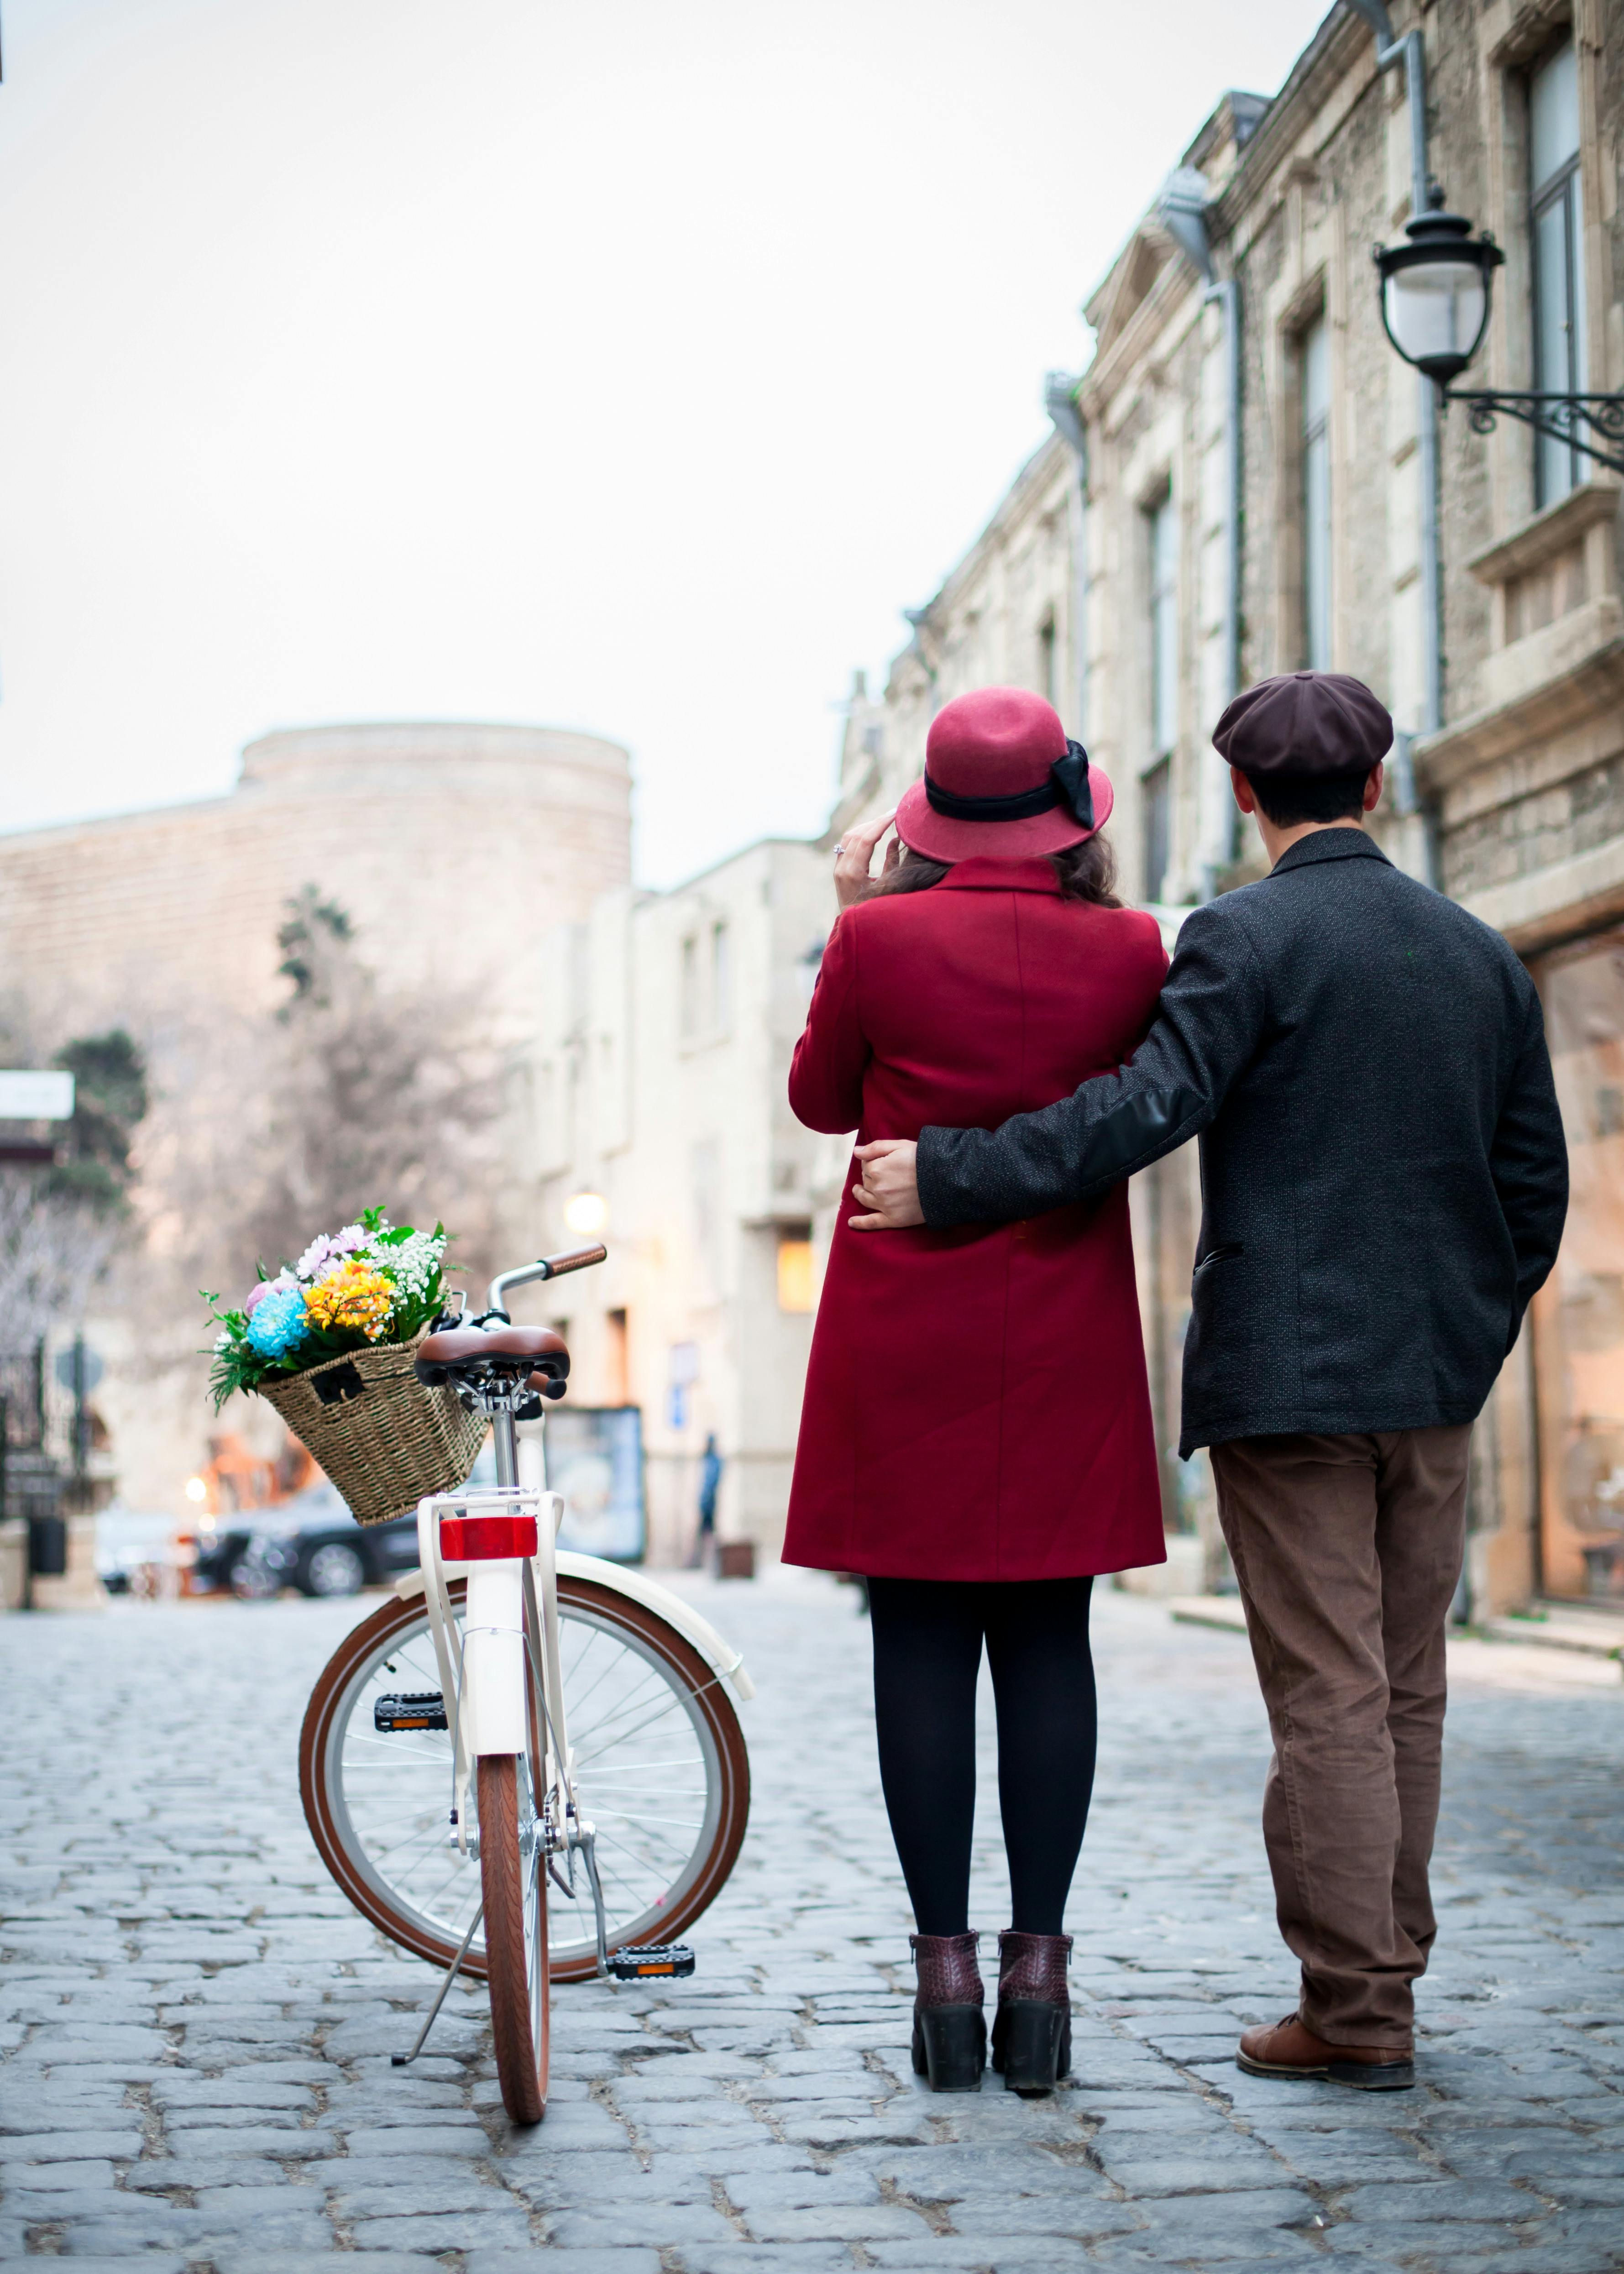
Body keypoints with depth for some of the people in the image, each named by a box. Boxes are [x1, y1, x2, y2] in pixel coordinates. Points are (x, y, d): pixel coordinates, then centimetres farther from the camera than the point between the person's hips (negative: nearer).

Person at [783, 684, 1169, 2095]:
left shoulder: (880, 938, -8)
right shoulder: (1127, 949, -4)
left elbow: (822, 1100, 7)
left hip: (906, 1334, -1)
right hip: (1069, 1339, 2)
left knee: (923, 1643, 3)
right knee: (1049, 1642, 6)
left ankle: (945, 1965, 4)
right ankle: (1039, 1963, 7)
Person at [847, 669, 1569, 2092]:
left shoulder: (1247, 938, -9)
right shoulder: (1481, 953, 10)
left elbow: (1145, 1111, -20)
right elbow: (1537, 1184, 13)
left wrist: (946, 1179, -15)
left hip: (1291, 1372, -6)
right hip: (1437, 1382, 6)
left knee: (1329, 1696, -2)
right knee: (1407, 1692, 13)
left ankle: (1355, 2015, 2)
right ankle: (1386, 1976, 21)